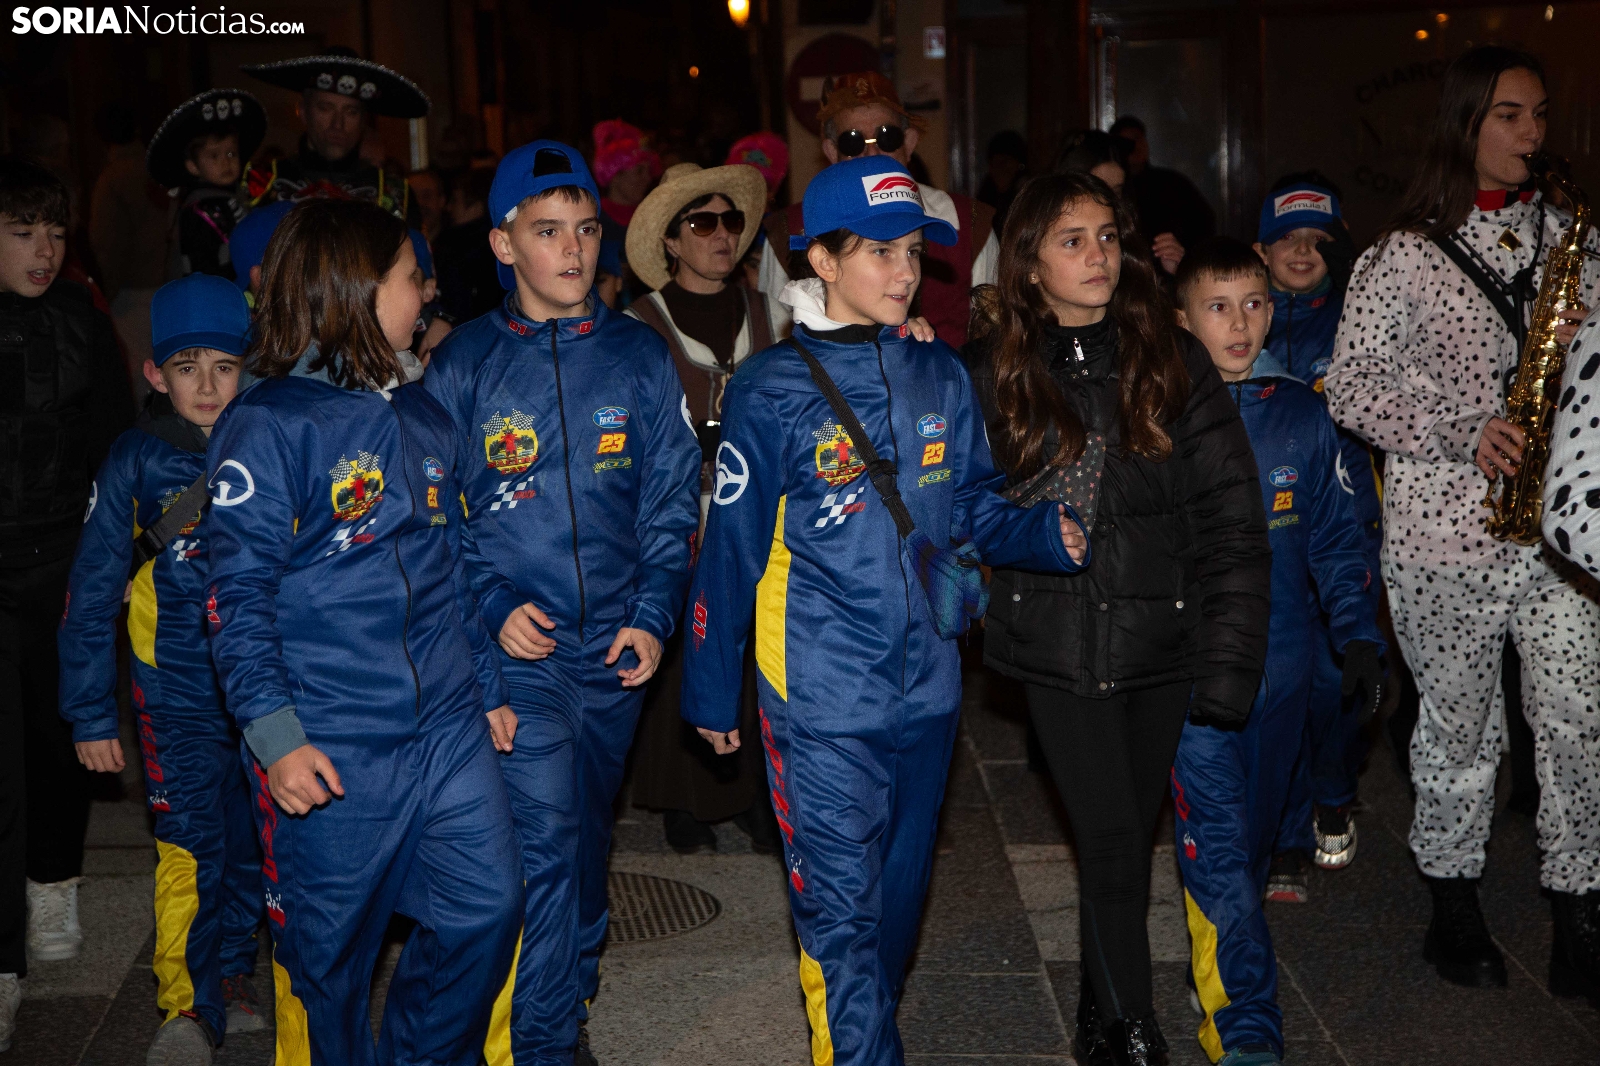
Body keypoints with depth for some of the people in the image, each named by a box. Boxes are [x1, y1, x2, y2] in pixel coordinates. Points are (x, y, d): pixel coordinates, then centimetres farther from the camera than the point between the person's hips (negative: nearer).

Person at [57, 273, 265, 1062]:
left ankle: (233, 979, 32)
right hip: (179, 693, -2)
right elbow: (93, 591, 1)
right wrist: (90, 712, 1)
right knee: (190, 849, -2)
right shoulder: (136, 461, -5)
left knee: (257, 845, 11)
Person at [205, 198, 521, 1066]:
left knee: (488, 911, 7)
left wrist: (489, 688, 20)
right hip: (330, 752, -6)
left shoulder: (423, 417, 13)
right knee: (328, 958, 6)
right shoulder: (265, 425, -8)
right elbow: (238, 597, -10)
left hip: (448, 732, 6)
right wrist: (275, 734, -17)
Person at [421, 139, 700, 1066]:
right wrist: (492, 606, -11)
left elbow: (672, 497, 4)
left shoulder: (640, 355, 3)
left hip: (617, 646, 3)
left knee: (590, 833, 15)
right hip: (516, 645, -2)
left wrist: (653, 615, -7)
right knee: (544, 834, -11)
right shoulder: (463, 363, -1)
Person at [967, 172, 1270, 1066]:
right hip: (1057, 646, -1)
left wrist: (1230, 659, -9)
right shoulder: (993, 374, 0)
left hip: (1161, 641, 1)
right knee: (1112, 845, -6)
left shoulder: (1174, 362, -1)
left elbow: (1233, 522, -3)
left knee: (1131, 838, 12)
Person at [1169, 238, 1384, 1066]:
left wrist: (1358, 636, 0)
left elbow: (1336, 534, 9)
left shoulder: (1303, 414, 4)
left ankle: (1218, 967, 37)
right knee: (1216, 838, -10)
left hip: (1282, 656, 3)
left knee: (1257, 830, 15)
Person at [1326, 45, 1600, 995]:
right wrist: (1461, 434, -16)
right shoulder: (1405, 255, -2)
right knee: (1460, 726, 9)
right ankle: (1455, 906, 27)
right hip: (1445, 529, -3)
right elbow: (1351, 384, -4)